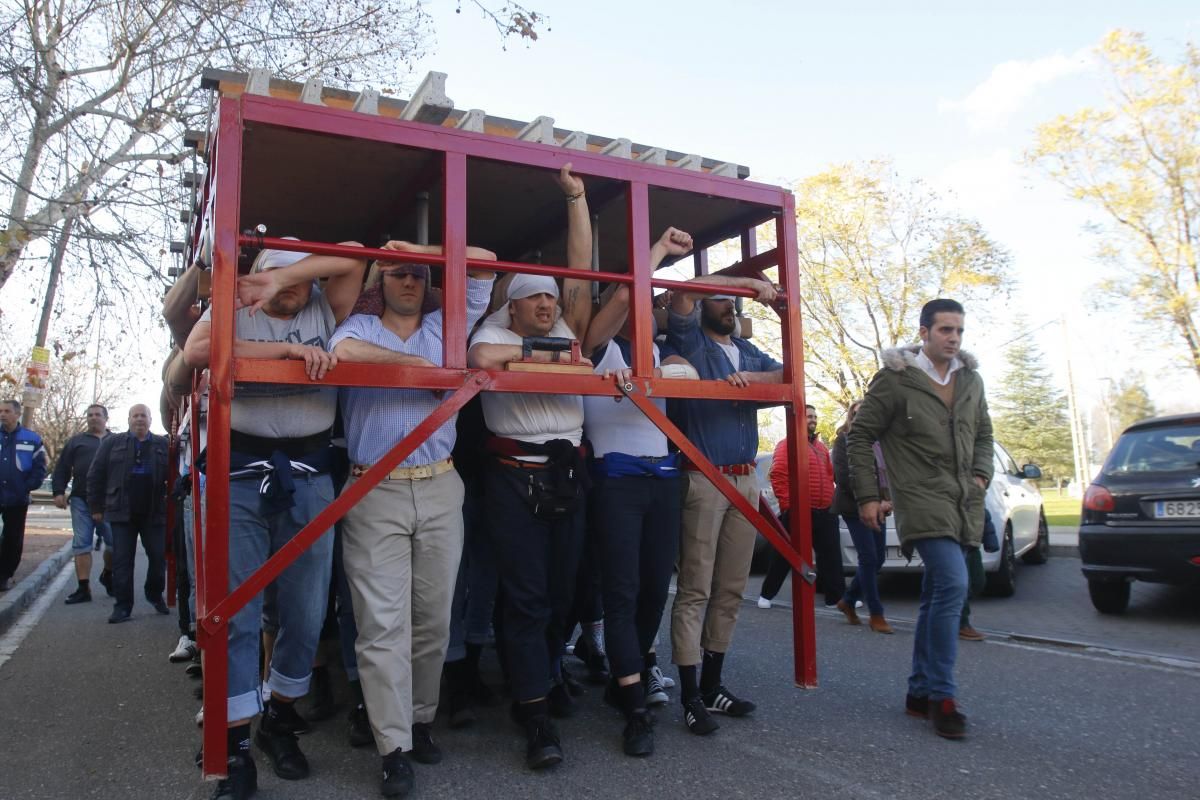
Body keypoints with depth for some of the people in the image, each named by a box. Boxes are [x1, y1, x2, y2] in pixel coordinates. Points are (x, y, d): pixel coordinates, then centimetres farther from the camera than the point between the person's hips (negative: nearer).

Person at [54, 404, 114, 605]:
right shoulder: (76, 441, 16)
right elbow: (62, 468, 12)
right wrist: (58, 491, 0)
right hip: (81, 501, 1)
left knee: (114, 542, -3)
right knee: (81, 544, 0)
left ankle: (107, 575, 24)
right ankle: (83, 589, 3)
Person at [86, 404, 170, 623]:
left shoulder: (163, 445, 7)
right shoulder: (112, 443, 8)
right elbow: (95, 475, 7)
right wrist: (96, 507, 4)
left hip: (154, 513, 0)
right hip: (122, 513, 0)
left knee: (159, 557, 5)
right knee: (122, 561, 2)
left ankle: (155, 595, 27)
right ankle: (123, 606, 8)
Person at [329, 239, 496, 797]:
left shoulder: (446, 325, 16)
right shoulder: (360, 326, 10)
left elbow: (483, 264, 13)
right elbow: (343, 351, -15)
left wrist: (418, 249, 11)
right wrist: (416, 363, -7)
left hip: (439, 489, 3)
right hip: (375, 493, -2)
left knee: (433, 617, 9)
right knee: (383, 622, -4)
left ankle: (421, 721, 25)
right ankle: (394, 748, 3)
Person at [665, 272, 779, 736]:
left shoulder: (748, 352, 20)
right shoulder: (689, 341, 3)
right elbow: (685, 290, -14)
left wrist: (749, 377, -8)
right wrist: (752, 281, -7)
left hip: (745, 480, 6)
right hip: (703, 479, -6)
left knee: (731, 590, 10)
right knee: (695, 590, -5)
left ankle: (712, 685, 21)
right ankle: (691, 697, 2)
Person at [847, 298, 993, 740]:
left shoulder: (971, 380, 13)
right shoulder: (895, 379, -6)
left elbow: (983, 434, 25)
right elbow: (860, 437, -3)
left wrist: (981, 475, 7)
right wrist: (867, 496, -6)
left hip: (964, 502, 7)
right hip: (922, 499, -7)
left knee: (937, 595, 11)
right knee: (953, 584, -20)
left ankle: (920, 691, 22)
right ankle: (942, 695, -8)